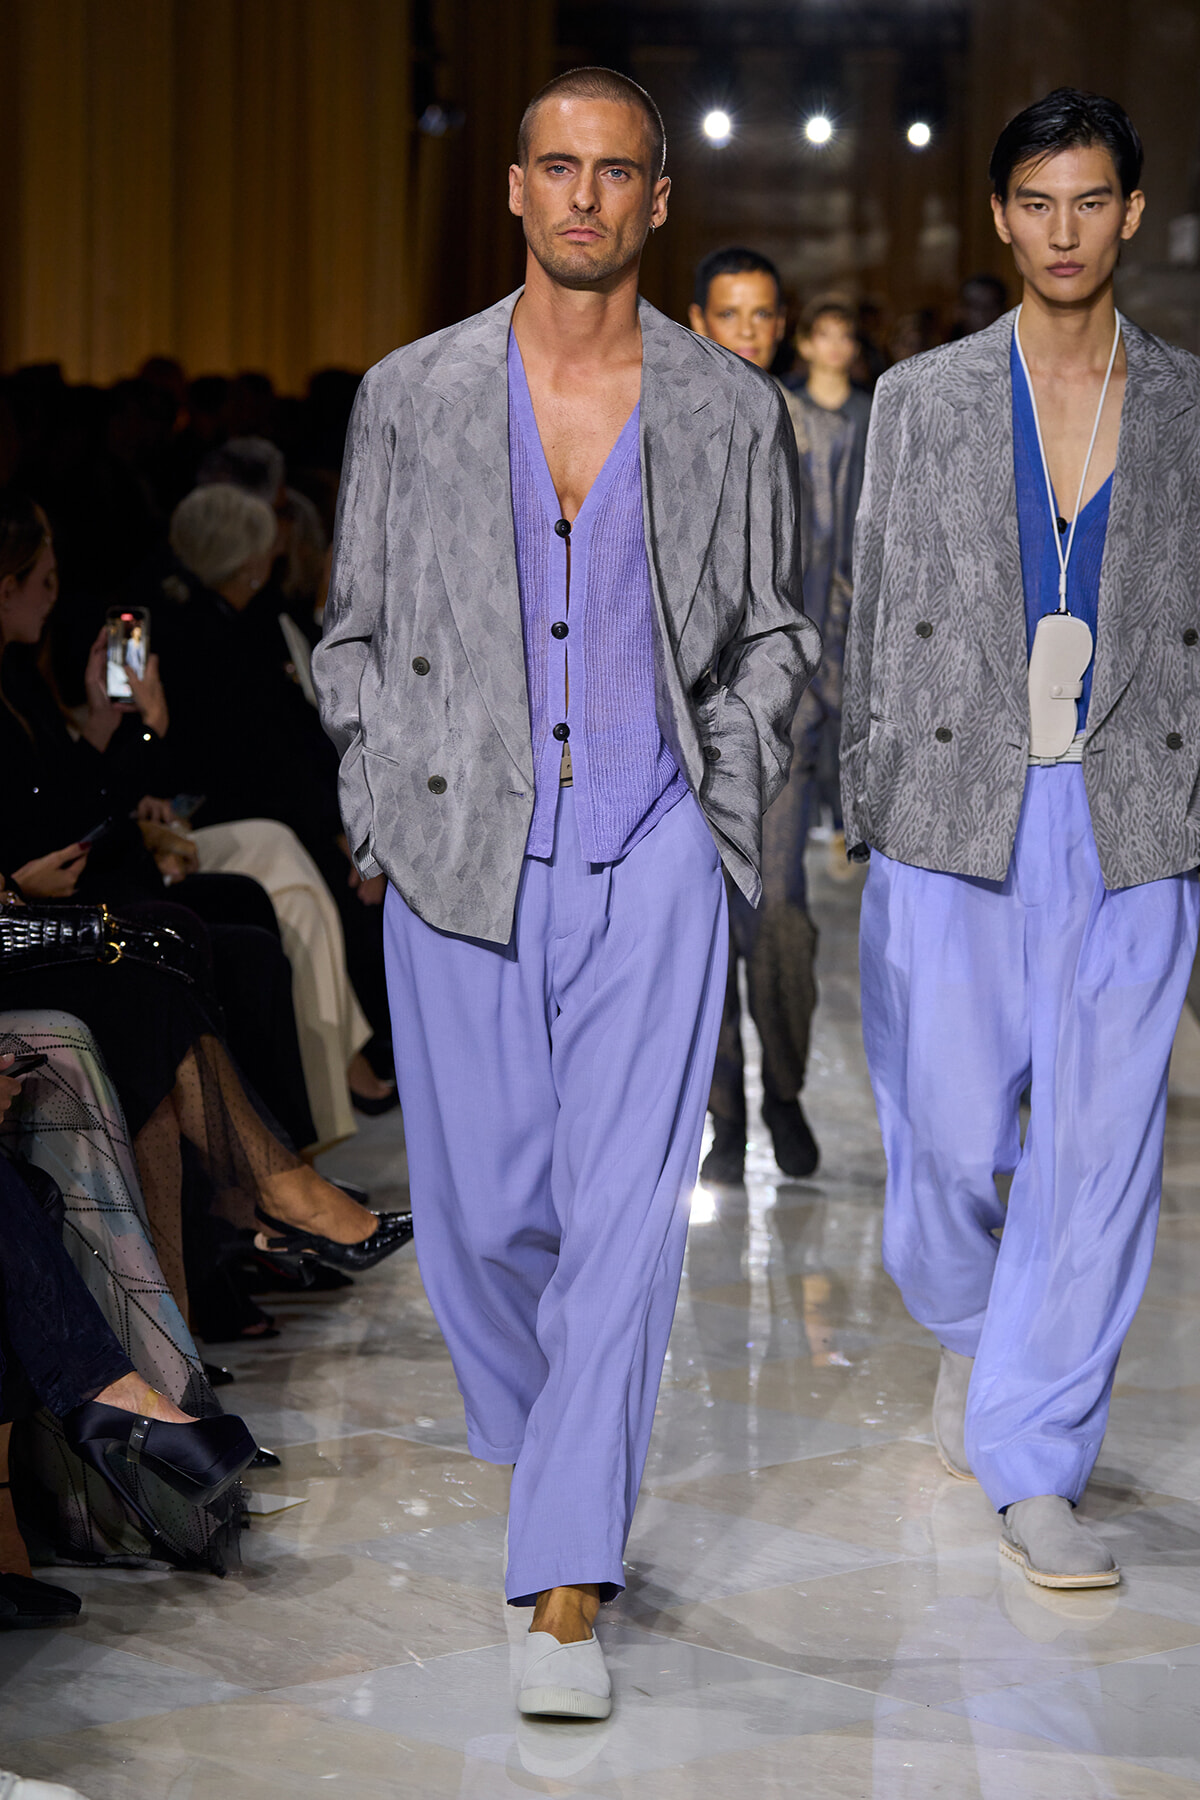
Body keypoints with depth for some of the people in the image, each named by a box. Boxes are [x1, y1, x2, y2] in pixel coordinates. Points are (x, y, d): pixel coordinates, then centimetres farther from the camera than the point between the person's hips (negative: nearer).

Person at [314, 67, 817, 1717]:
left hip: (652, 861, -1)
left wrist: (724, 807, 3)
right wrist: (388, 809, 2)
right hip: (461, 868, 1)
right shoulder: (413, 397, 3)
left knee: (624, 1219, -9)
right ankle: (535, 1431, 40)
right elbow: (356, 631, 12)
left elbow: (775, 634, 15)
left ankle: (568, 1598, -8)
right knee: (479, 1213, 8)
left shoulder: (732, 412, 4)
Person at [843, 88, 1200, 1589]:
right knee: (949, 1129, 2)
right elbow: (873, 618, 7)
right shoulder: (921, 399, 6)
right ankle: (969, 1331, 35)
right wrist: (862, 808, 3)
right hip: (956, 816, 0)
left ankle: (1034, 1468, 6)